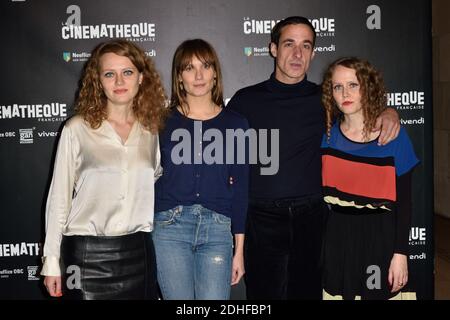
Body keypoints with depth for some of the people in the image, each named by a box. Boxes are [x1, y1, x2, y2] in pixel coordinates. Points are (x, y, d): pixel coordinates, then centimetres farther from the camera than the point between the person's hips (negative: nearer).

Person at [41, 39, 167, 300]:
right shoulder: (77, 129, -4)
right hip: (87, 252, -3)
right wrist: (51, 261, -1)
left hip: (138, 251, 3)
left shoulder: (150, 130, 5)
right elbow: (59, 197, -1)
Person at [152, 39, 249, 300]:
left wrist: (239, 250, 6)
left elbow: (240, 188, 7)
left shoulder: (235, 124, 7)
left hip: (217, 229, 1)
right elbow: (150, 180, 8)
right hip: (170, 227, 0)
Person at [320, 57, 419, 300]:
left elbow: (403, 201, -5)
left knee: (377, 293, 8)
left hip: (378, 235, -2)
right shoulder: (328, 133, -1)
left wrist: (400, 253, -7)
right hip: (336, 234, 2)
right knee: (335, 293, 11)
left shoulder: (393, 136, -8)